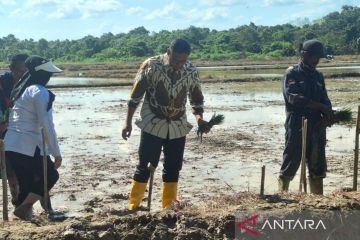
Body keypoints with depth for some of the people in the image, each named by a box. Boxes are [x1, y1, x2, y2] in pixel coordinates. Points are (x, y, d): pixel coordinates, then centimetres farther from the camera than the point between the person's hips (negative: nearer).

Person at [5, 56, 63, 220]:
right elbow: (47, 124, -16)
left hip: (10, 146, 8)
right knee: (51, 175, 11)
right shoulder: (40, 92, -11)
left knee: (26, 183, 19)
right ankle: (23, 208, 3)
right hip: (29, 147, -8)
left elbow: (13, 118, 17)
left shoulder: (20, 91, 16)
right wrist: (56, 152, -12)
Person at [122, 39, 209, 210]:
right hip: (153, 125, -3)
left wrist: (199, 117, -10)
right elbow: (136, 95, -6)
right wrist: (128, 122, -6)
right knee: (145, 167, -1)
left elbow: (197, 98, 9)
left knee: (173, 168, 8)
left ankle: (168, 207, 21)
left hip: (178, 127, 3)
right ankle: (133, 206, 10)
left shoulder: (192, 72, -4)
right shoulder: (150, 66, -13)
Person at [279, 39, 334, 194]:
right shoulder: (292, 73, -4)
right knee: (290, 166, -3)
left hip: (316, 127, 6)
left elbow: (325, 100, 10)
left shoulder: (318, 76, 14)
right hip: (297, 127, -6)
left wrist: (327, 116, -12)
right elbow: (294, 97, -18)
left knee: (317, 168, 10)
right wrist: (321, 107, -19)